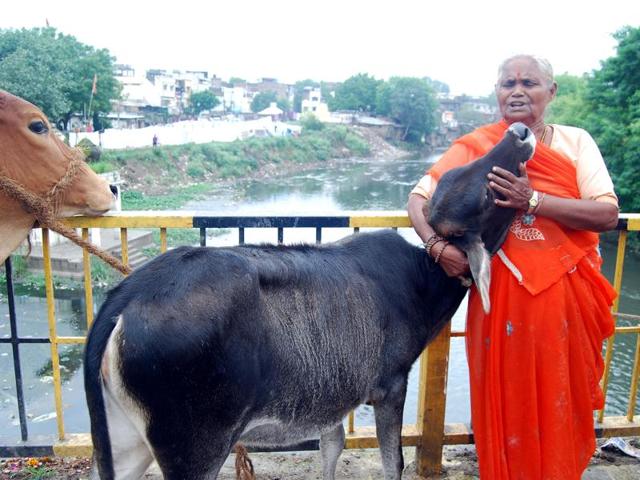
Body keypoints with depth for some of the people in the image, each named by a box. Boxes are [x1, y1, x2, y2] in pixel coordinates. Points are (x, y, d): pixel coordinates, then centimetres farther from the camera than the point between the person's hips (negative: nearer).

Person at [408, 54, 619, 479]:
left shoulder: (575, 141, 2)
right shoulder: (475, 147, -1)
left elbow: (608, 214, -8)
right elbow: (418, 197, -2)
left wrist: (533, 201, -20)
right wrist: (437, 245, -19)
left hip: (567, 297, 2)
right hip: (502, 297, -2)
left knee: (561, 404, 17)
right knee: (507, 404, 11)